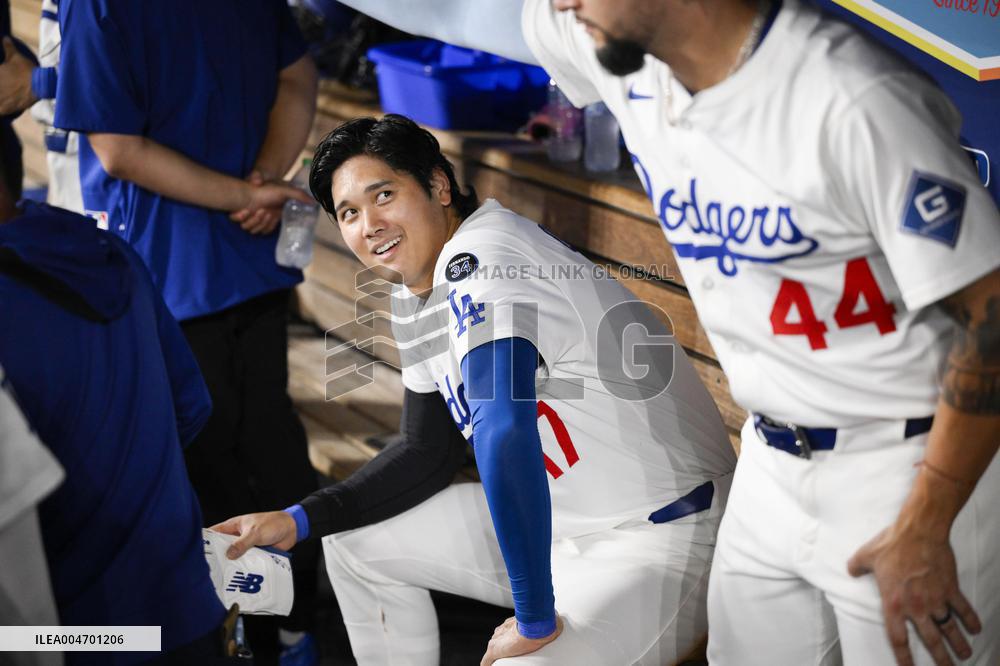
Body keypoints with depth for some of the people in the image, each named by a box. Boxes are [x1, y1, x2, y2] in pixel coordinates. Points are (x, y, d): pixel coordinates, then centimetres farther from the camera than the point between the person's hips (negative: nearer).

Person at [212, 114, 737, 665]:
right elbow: (428, 451, 15)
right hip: (564, 518, 9)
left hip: (666, 534, -9)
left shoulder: (475, 259, -24)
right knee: (355, 541, 13)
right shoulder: (415, 298, 5)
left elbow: (504, 433, -37)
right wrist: (300, 519, 6)